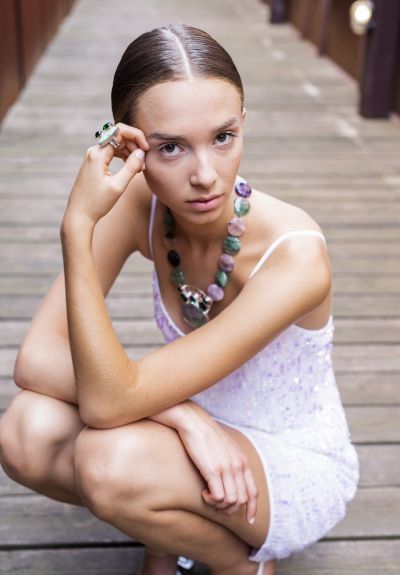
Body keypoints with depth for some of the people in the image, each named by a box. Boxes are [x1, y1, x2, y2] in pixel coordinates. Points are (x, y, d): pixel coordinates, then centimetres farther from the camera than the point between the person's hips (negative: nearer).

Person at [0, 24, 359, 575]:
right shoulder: (137, 205, -16)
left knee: (110, 462, -32)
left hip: (297, 469, -4)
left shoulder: (295, 255, -31)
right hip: (204, 440, 4)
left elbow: (107, 402, -33)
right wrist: (181, 412, -30)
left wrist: (77, 225, -38)